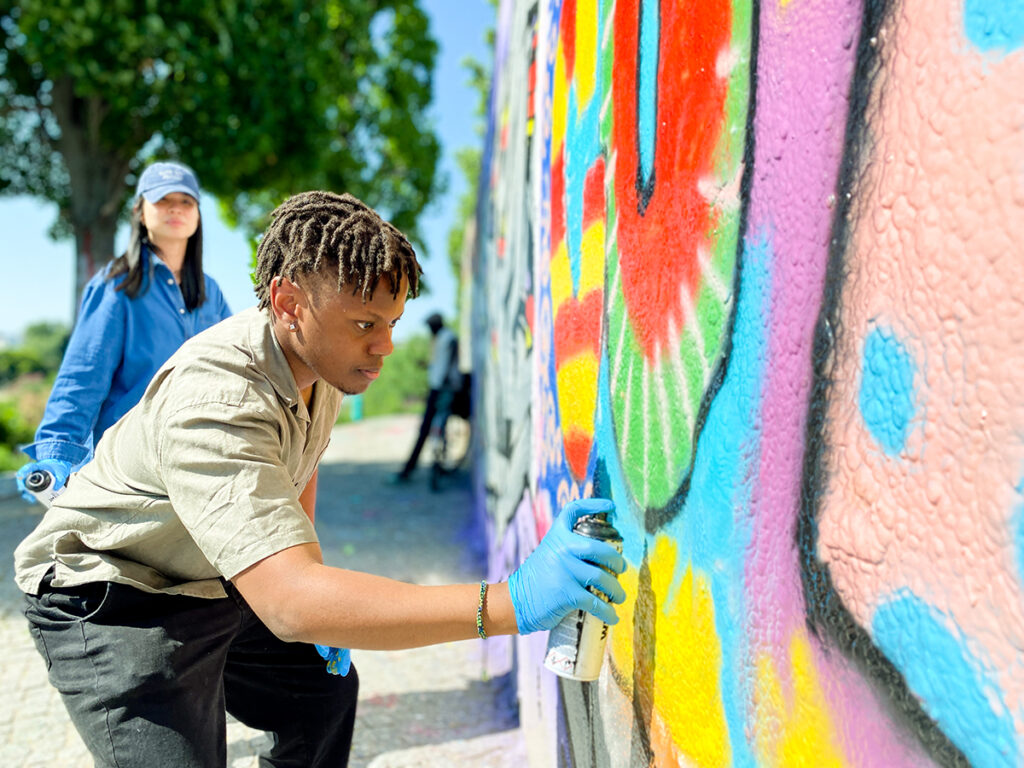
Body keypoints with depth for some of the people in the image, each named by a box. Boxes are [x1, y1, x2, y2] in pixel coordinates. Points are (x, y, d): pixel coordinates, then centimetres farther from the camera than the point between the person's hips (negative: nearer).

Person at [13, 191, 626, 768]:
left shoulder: (322, 361, -9)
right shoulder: (214, 398, -39)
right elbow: (289, 603, -49)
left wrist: (318, 587, 5)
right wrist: (511, 603, -54)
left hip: (212, 586, 8)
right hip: (111, 603, -8)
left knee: (326, 689, 15)